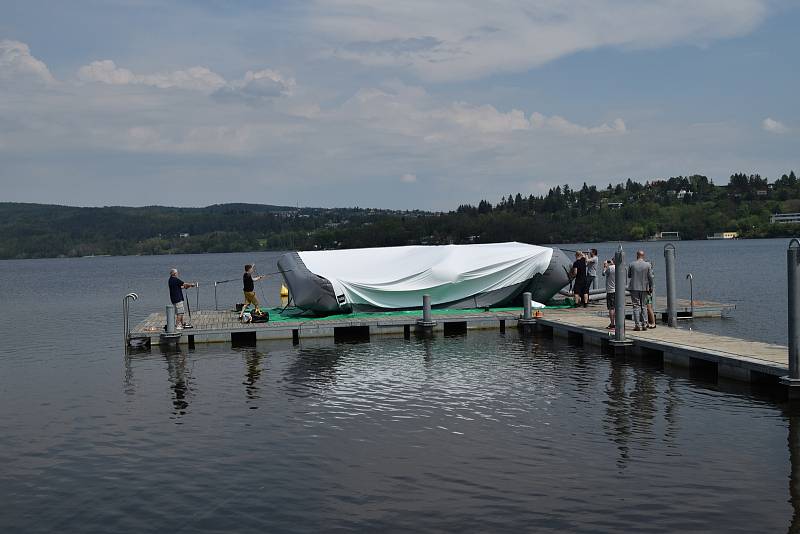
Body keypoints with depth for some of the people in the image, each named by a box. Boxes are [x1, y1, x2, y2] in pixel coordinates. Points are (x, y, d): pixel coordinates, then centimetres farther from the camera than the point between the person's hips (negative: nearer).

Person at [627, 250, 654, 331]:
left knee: (636, 306, 1)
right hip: (644, 288, 1)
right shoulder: (648, 265, -4)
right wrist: (651, 288, 5)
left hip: (634, 288, -1)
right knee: (643, 306, 12)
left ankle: (637, 325, -5)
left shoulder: (631, 265, -4)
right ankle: (644, 324, 10)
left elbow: (629, 276, 7)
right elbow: (650, 277, -4)